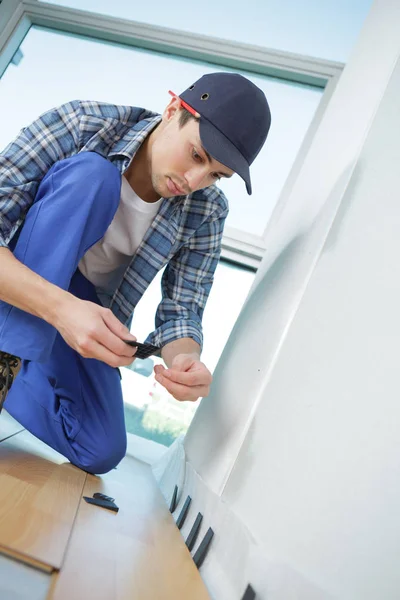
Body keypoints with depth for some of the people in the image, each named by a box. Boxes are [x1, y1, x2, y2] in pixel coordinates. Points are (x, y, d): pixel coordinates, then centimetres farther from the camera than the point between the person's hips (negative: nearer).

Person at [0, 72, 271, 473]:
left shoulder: (206, 212, -12)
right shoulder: (81, 124, -22)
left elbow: (181, 309, -9)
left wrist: (185, 359, -33)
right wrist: (59, 307, -43)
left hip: (88, 313, 3)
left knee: (100, 453, -15)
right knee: (91, 174, -29)